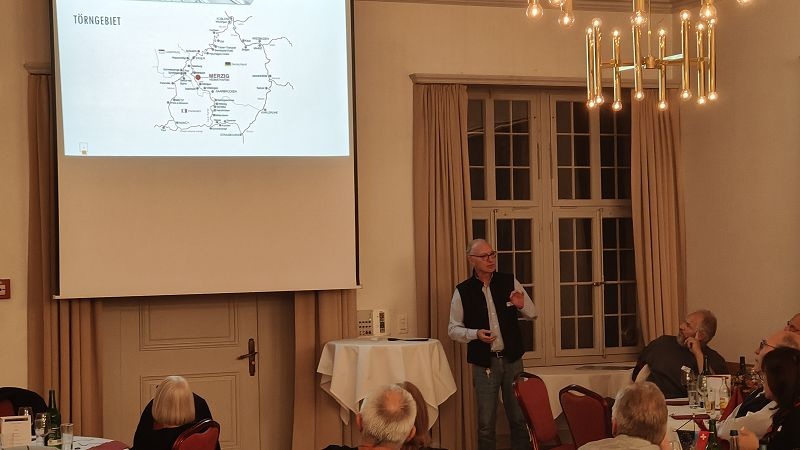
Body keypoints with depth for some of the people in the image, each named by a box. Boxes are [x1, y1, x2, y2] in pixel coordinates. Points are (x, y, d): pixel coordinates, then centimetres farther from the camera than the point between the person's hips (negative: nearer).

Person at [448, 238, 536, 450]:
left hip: (512, 359, 1)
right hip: (484, 363, -1)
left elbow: (532, 314, 10)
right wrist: (475, 334, -15)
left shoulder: (509, 282, 2)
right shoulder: (462, 291, -2)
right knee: (486, 423, 3)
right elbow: (453, 329, 3)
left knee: (519, 418, 7)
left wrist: (521, 305, -12)